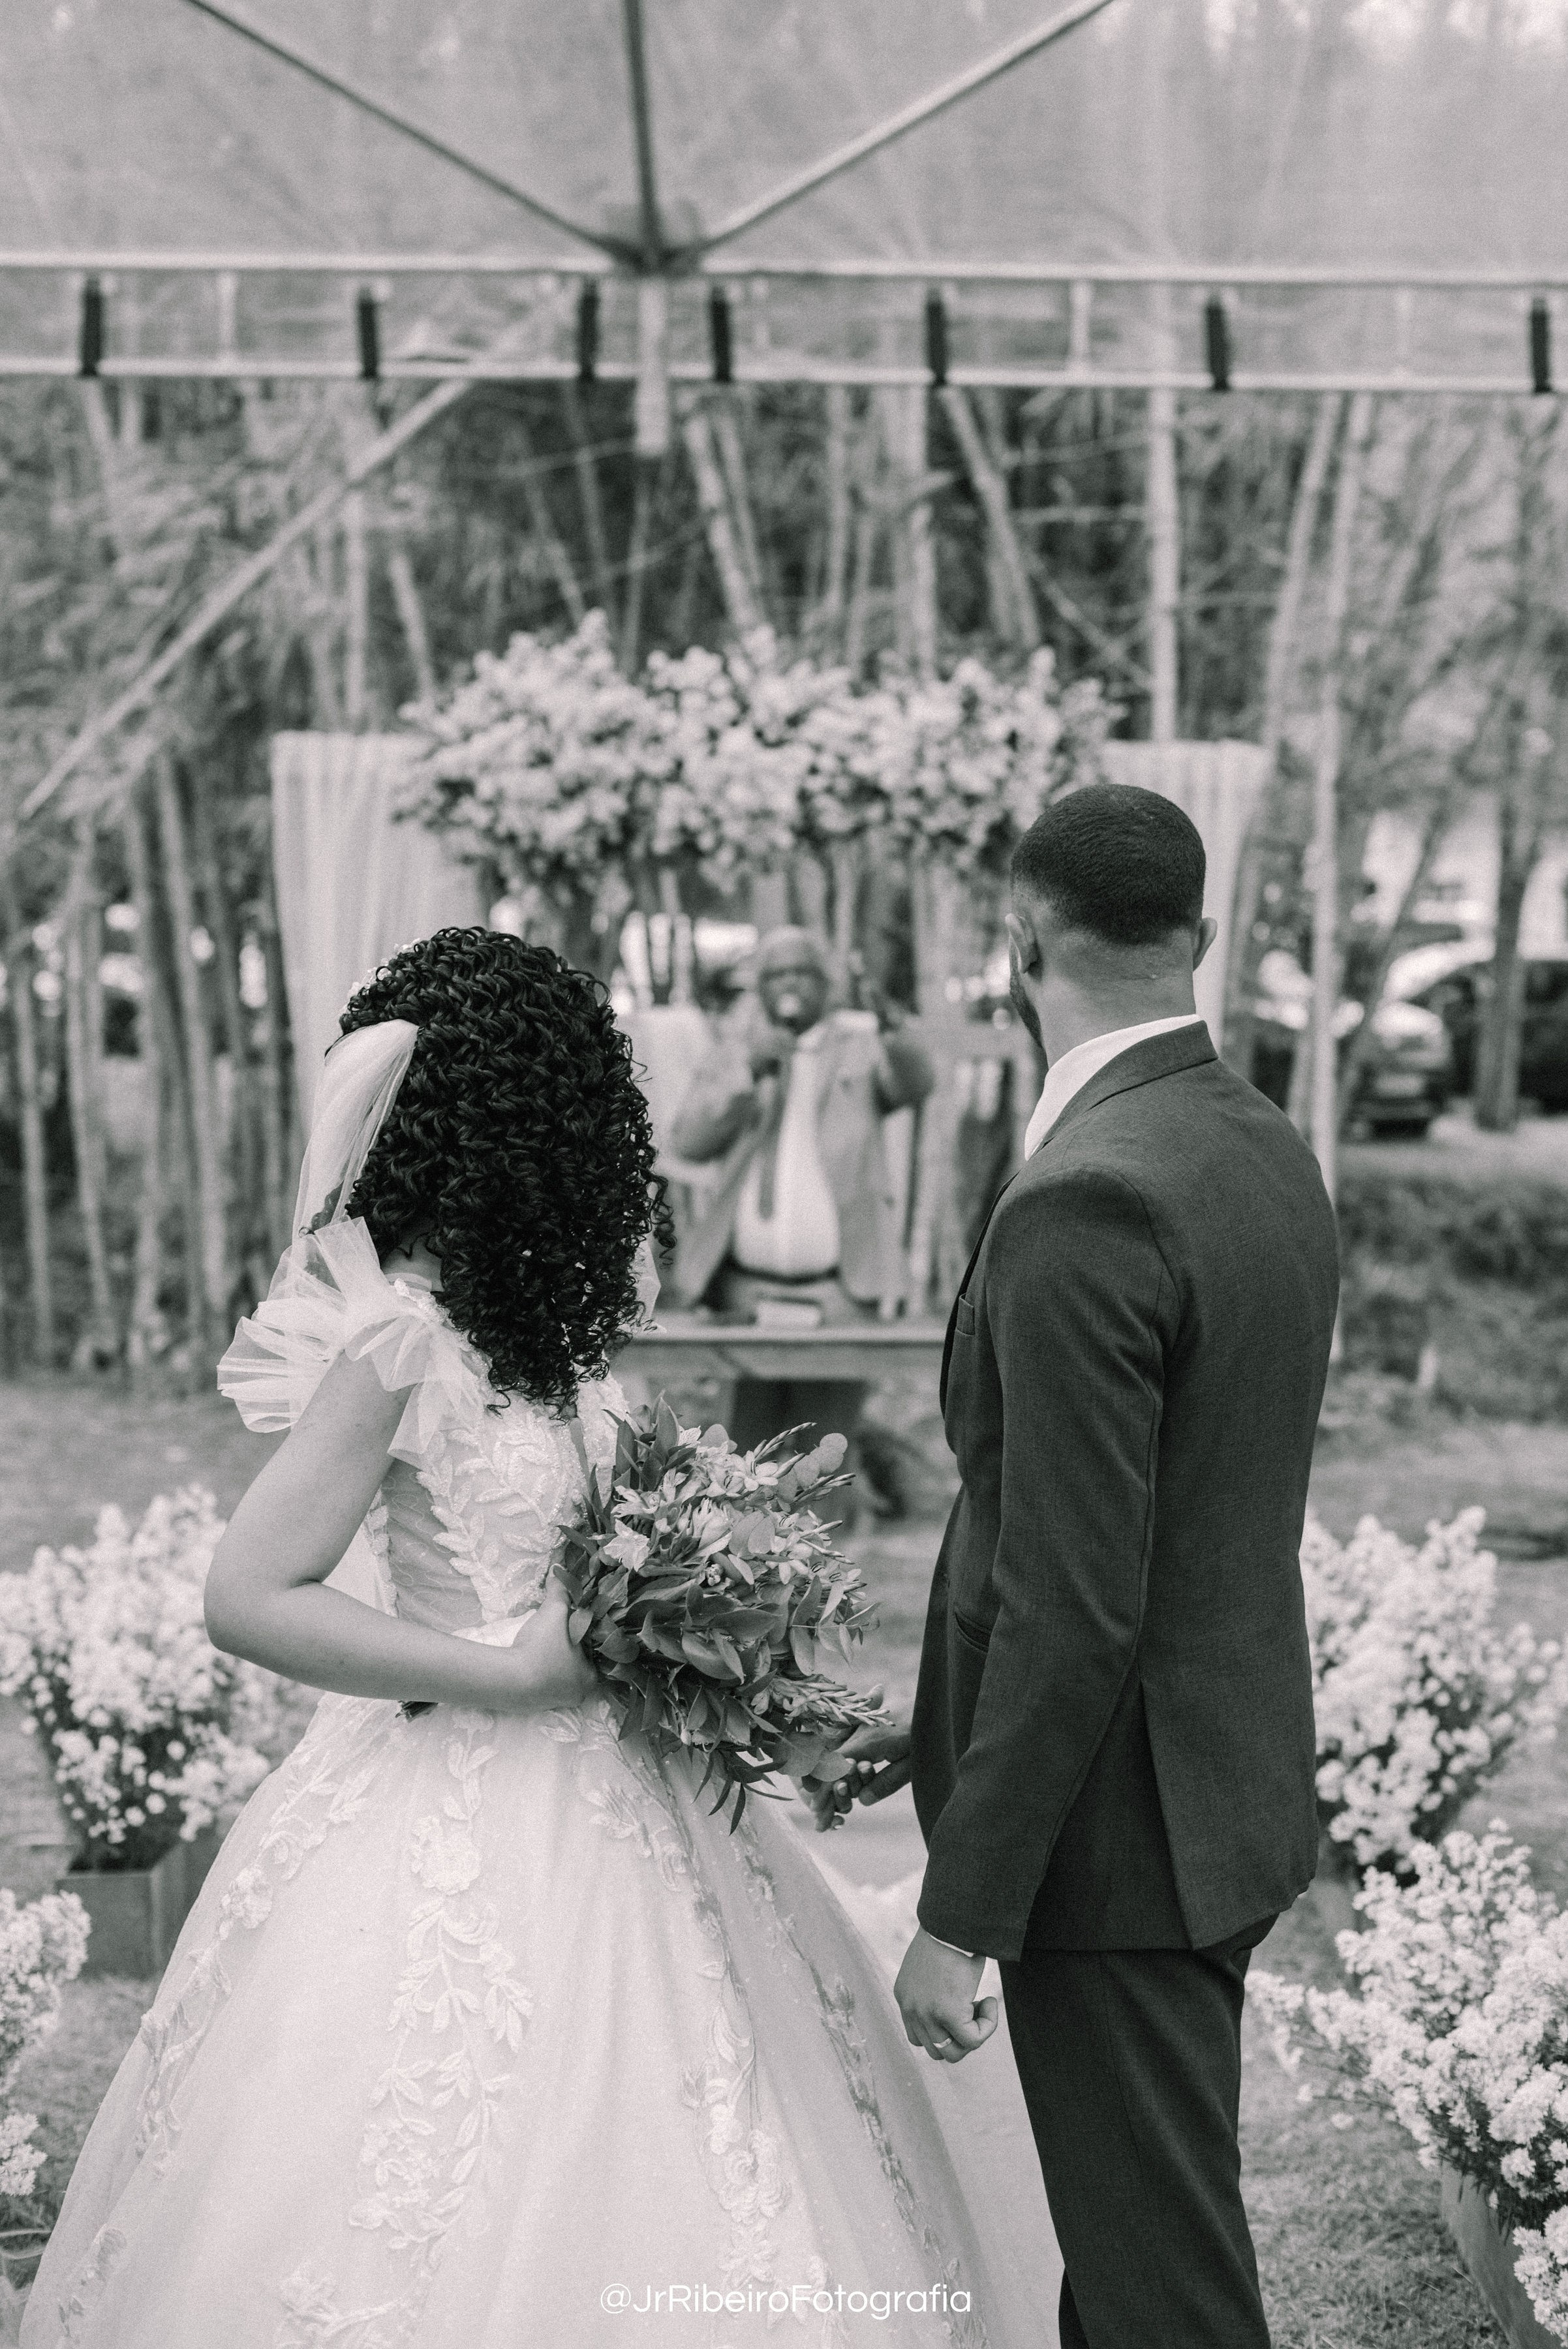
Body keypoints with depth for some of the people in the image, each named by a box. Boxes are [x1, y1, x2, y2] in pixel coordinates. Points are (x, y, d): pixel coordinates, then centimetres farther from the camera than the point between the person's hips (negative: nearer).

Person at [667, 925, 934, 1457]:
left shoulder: (859, 1042, 6)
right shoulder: (737, 1049, 13)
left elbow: (913, 1085, -14)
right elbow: (689, 1141, 1)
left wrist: (897, 1039, -36)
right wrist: (749, 1070, -12)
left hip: (839, 1291, -2)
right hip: (747, 1290, 2)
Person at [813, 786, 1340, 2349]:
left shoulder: (1085, 1206, -24)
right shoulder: (1269, 1154, 6)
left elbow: (1073, 1608, -25)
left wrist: (960, 1914, -18)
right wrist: (946, 1734, 15)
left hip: (1116, 1835, -9)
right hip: (1228, 1795, 9)